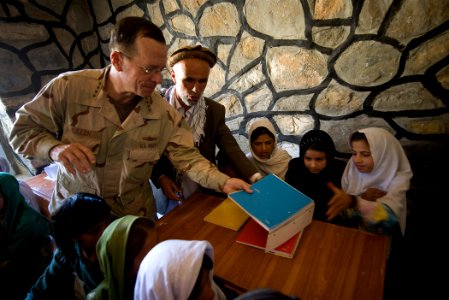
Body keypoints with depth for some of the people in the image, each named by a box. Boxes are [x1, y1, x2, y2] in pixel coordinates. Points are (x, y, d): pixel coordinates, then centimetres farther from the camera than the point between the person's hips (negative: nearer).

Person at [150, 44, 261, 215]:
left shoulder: (215, 111, -8)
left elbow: (231, 149, -15)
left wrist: (254, 177, -31)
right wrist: (159, 177, -18)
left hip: (203, 193, 2)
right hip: (165, 192, -1)